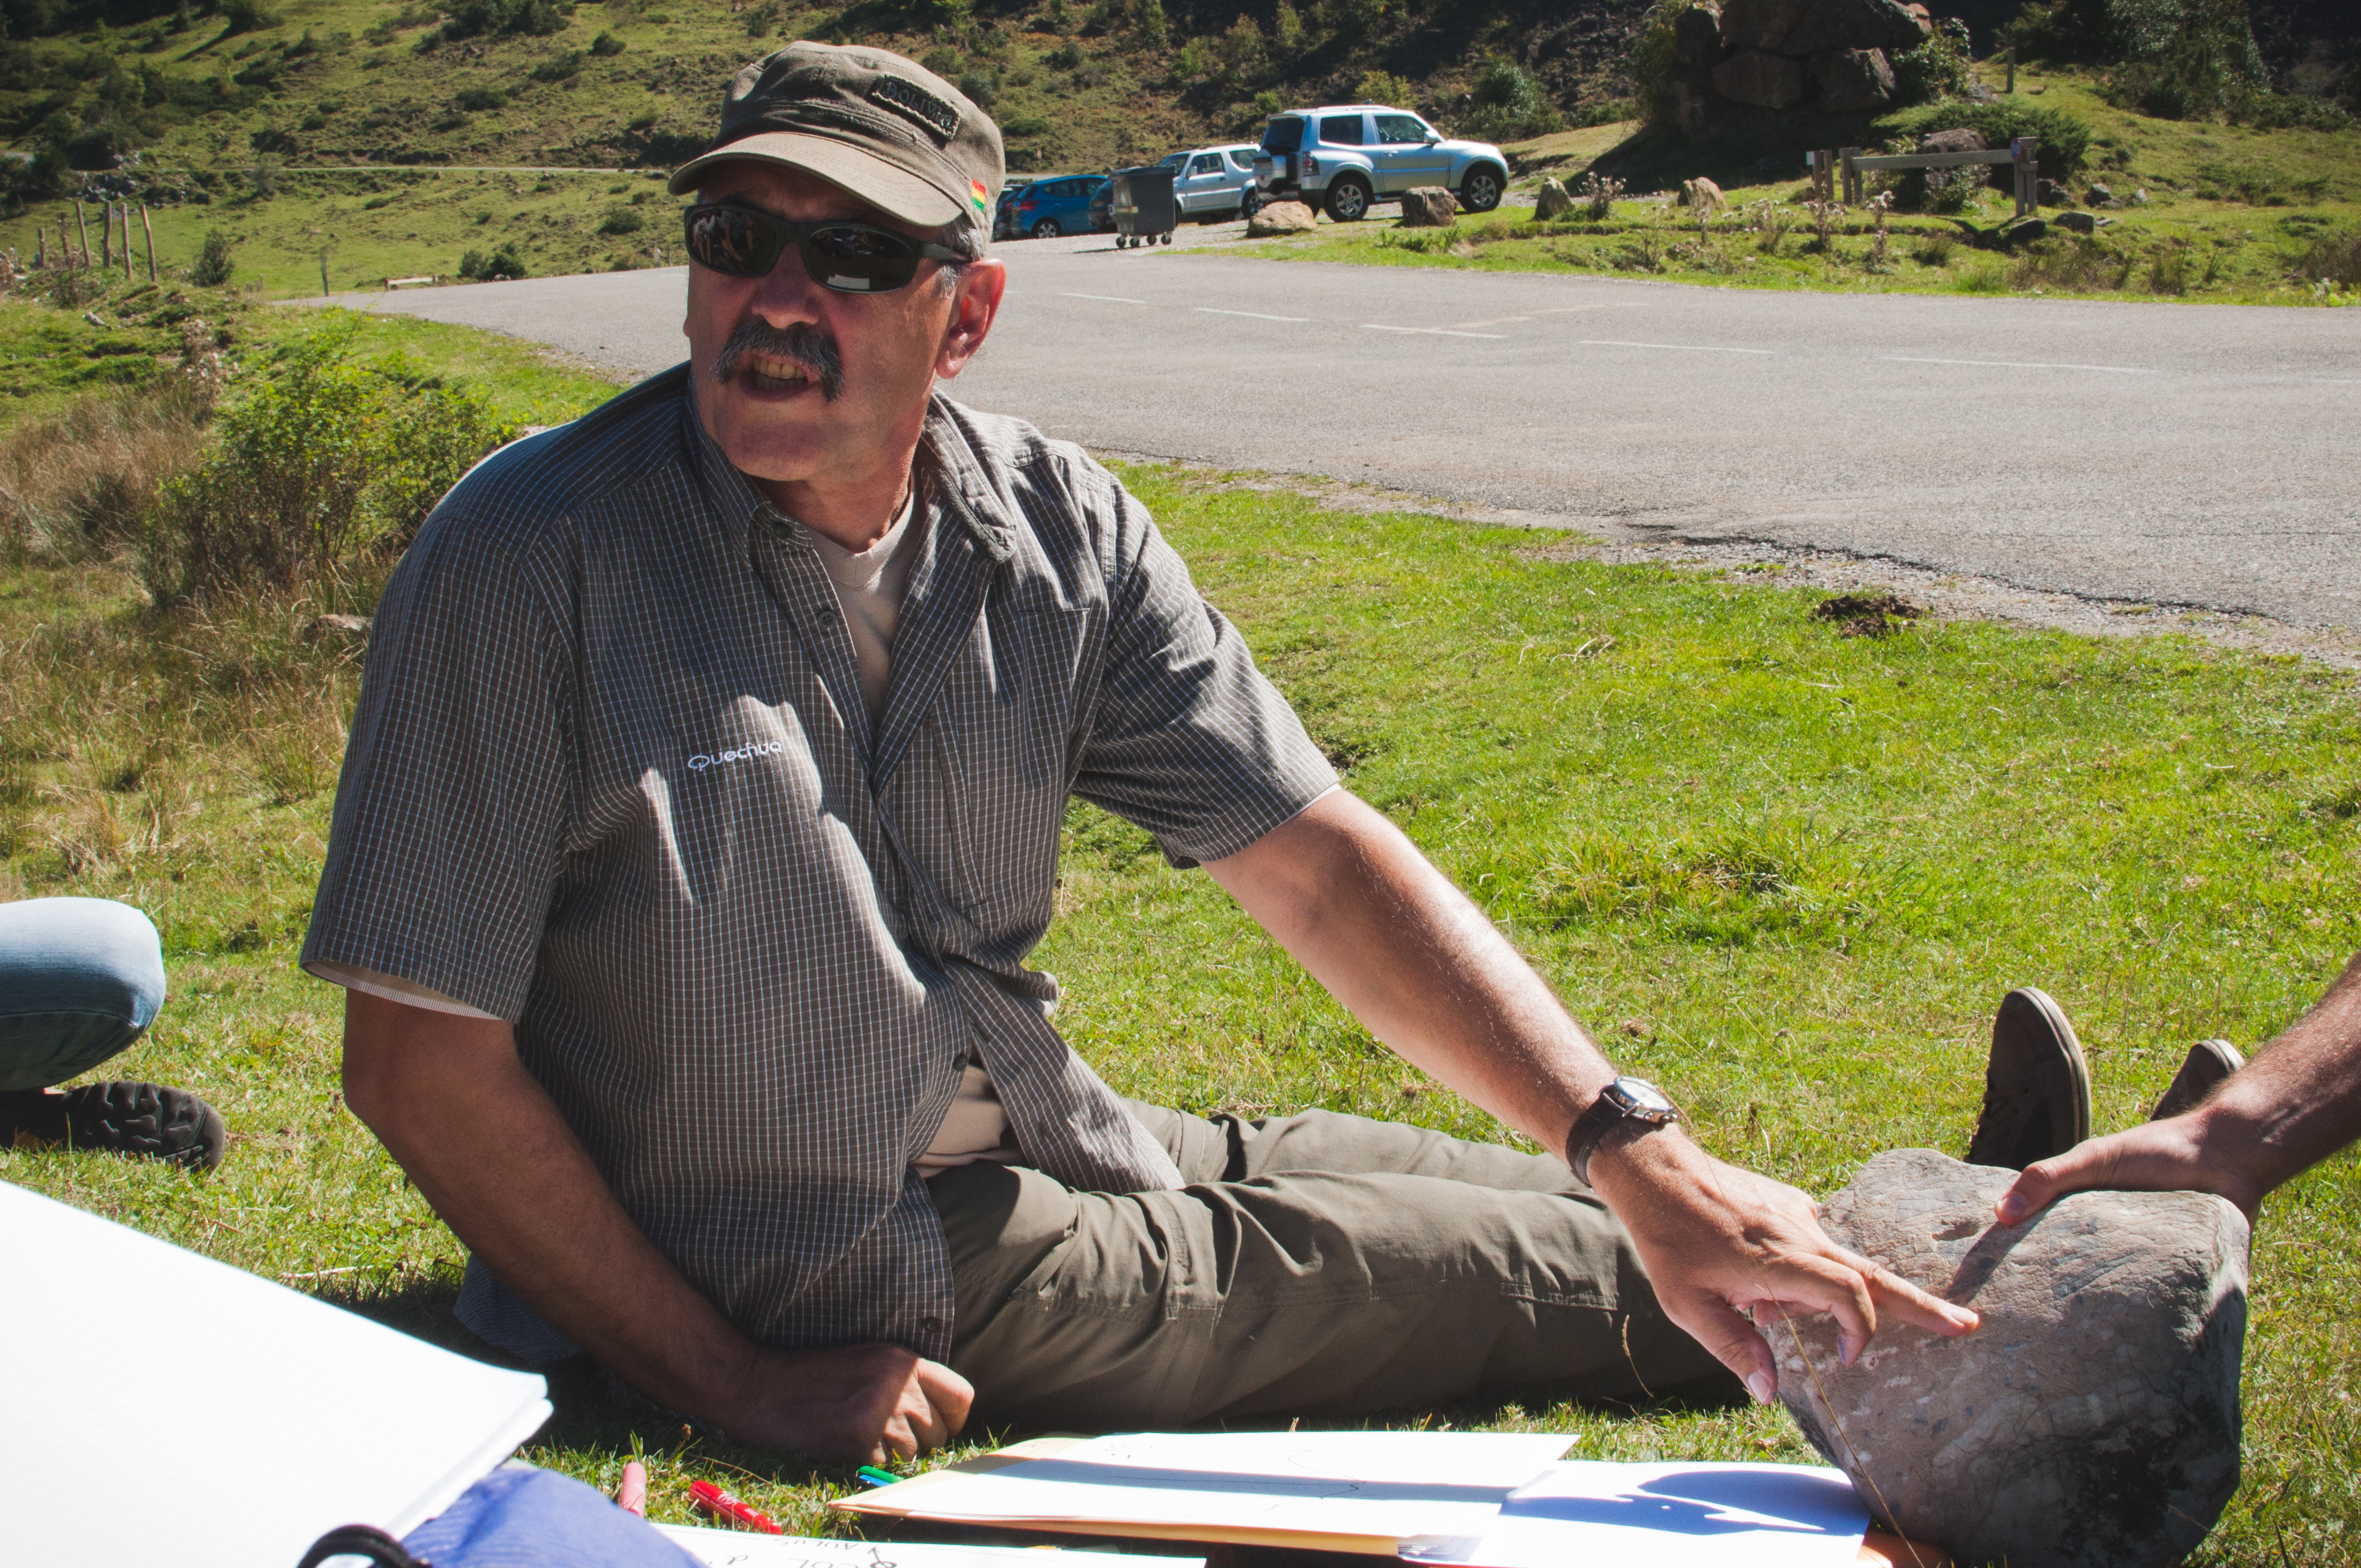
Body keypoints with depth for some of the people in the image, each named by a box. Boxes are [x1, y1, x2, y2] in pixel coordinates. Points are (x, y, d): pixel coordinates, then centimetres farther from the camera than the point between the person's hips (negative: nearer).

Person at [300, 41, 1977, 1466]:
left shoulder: (1053, 527, -6)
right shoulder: (531, 554, -22)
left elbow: (1318, 860, -8)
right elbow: (421, 1059, -19)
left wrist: (1641, 1155, -18)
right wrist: (740, 1387, -20)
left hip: (1037, 1147, 5)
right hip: (836, 1285, -5)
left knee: (1583, 1207, 12)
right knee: (1546, 1274, -2)